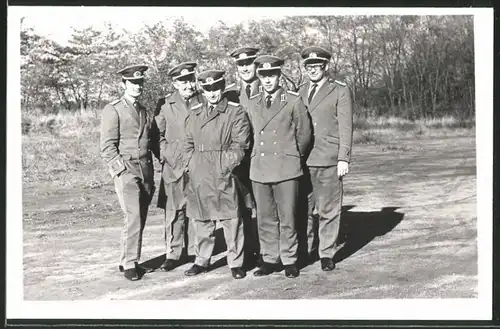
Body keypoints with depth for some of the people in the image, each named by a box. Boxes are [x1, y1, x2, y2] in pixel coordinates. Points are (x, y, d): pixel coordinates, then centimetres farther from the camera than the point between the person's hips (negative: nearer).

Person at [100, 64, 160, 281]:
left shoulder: (145, 111, 17)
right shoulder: (112, 110, -1)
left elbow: (155, 140, 20)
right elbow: (107, 147, -7)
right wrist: (122, 170, -14)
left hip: (146, 170, 6)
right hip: (125, 169, -6)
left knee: (140, 218, 7)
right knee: (133, 216, -14)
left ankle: (127, 261, 18)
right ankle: (129, 264, -5)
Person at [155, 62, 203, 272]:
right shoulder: (166, 104, 4)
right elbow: (158, 134, 9)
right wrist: (166, 154, -1)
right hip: (174, 165, 0)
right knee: (174, 210, 1)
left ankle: (196, 252, 14)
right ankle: (172, 254, 8)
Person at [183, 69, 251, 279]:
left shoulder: (235, 112, 0)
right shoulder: (194, 113, 14)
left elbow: (239, 145, -5)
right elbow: (189, 143, 17)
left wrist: (225, 167, -11)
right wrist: (190, 166, 6)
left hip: (224, 175, -4)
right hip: (199, 176, 4)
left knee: (231, 220, -1)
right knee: (201, 219, 10)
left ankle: (236, 263, 8)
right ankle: (201, 260, 22)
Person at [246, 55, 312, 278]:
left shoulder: (293, 101, 0)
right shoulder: (252, 103, 11)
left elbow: (304, 133, 7)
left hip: (286, 167, -3)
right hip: (259, 168, 4)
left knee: (287, 218, 0)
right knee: (265, 218, 7)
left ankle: (289, 261, 11)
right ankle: (270, 259, 17)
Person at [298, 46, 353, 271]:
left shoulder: (340, 91, 3)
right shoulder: (301, 92, 16)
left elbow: (346, 127, -1)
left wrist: (344, 159, -8)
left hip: (329, 160, -3)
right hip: (303, 159, 4)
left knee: (329, 210, 1)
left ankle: (327, 253, 10)